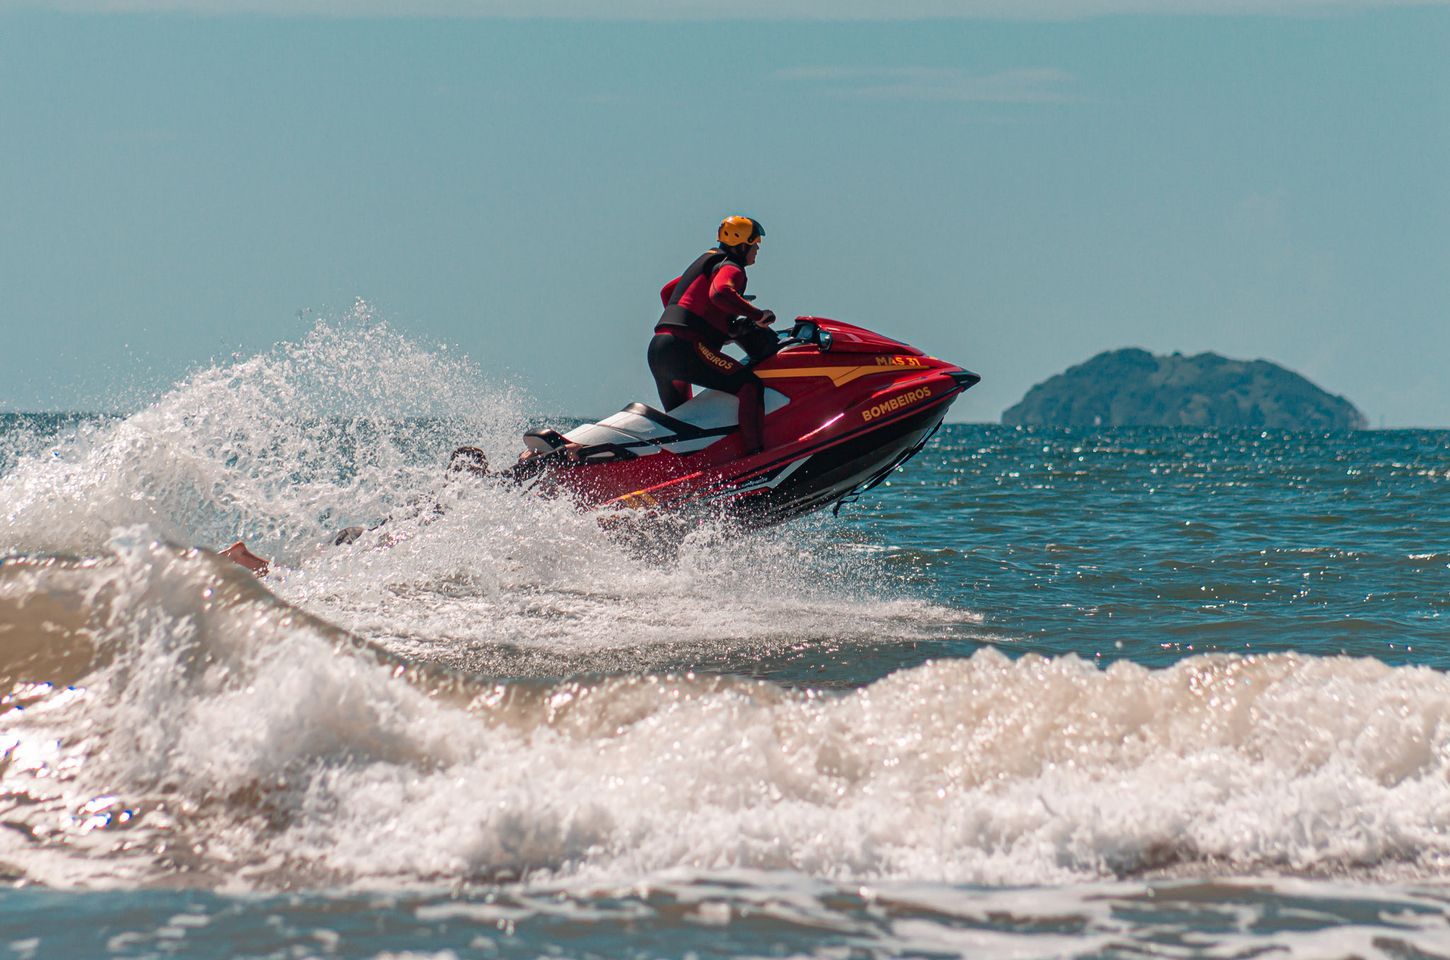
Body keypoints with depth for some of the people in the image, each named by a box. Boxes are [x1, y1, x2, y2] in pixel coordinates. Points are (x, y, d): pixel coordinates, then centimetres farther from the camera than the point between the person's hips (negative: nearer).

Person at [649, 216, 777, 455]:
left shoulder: (708, 261, 27)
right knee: (750, 385, -16)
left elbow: (667, 292, 39)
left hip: (657, 351, 10)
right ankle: (755, 460, -27)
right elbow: (719, 293, -26)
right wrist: (757, 314, -19)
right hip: (685, 347, -10)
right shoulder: (730, 268, -2)